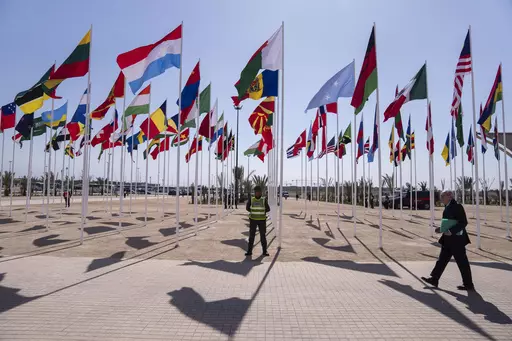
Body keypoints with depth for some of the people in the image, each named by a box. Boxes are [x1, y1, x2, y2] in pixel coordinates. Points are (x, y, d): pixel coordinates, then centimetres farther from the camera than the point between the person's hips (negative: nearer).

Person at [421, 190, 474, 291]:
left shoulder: (457, 206, -15)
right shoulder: (447, 207, 12)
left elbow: (464, 222, -21)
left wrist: (451, 231, -28)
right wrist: (441, 228, 7)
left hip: (457, 239, -9)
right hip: (448, 239, 9)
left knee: (462, 262, 3)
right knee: (442, 260, 12)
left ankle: (468, 284, 15)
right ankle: (434, 279, 17)